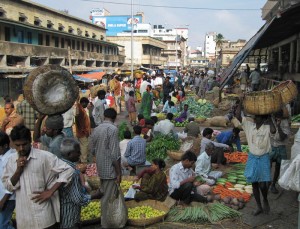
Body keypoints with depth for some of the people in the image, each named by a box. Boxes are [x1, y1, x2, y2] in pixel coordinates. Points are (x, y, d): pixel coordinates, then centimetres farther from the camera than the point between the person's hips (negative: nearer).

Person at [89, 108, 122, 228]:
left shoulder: (96, 129, 5)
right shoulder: (113, 129, -17)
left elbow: (92, 149, 12)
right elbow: (115, 154, -21)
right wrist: (119, 173, -15)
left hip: (101, 168, 8)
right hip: (110, 169, -8)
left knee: (104, 195, 21)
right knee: (108, 198, 2)